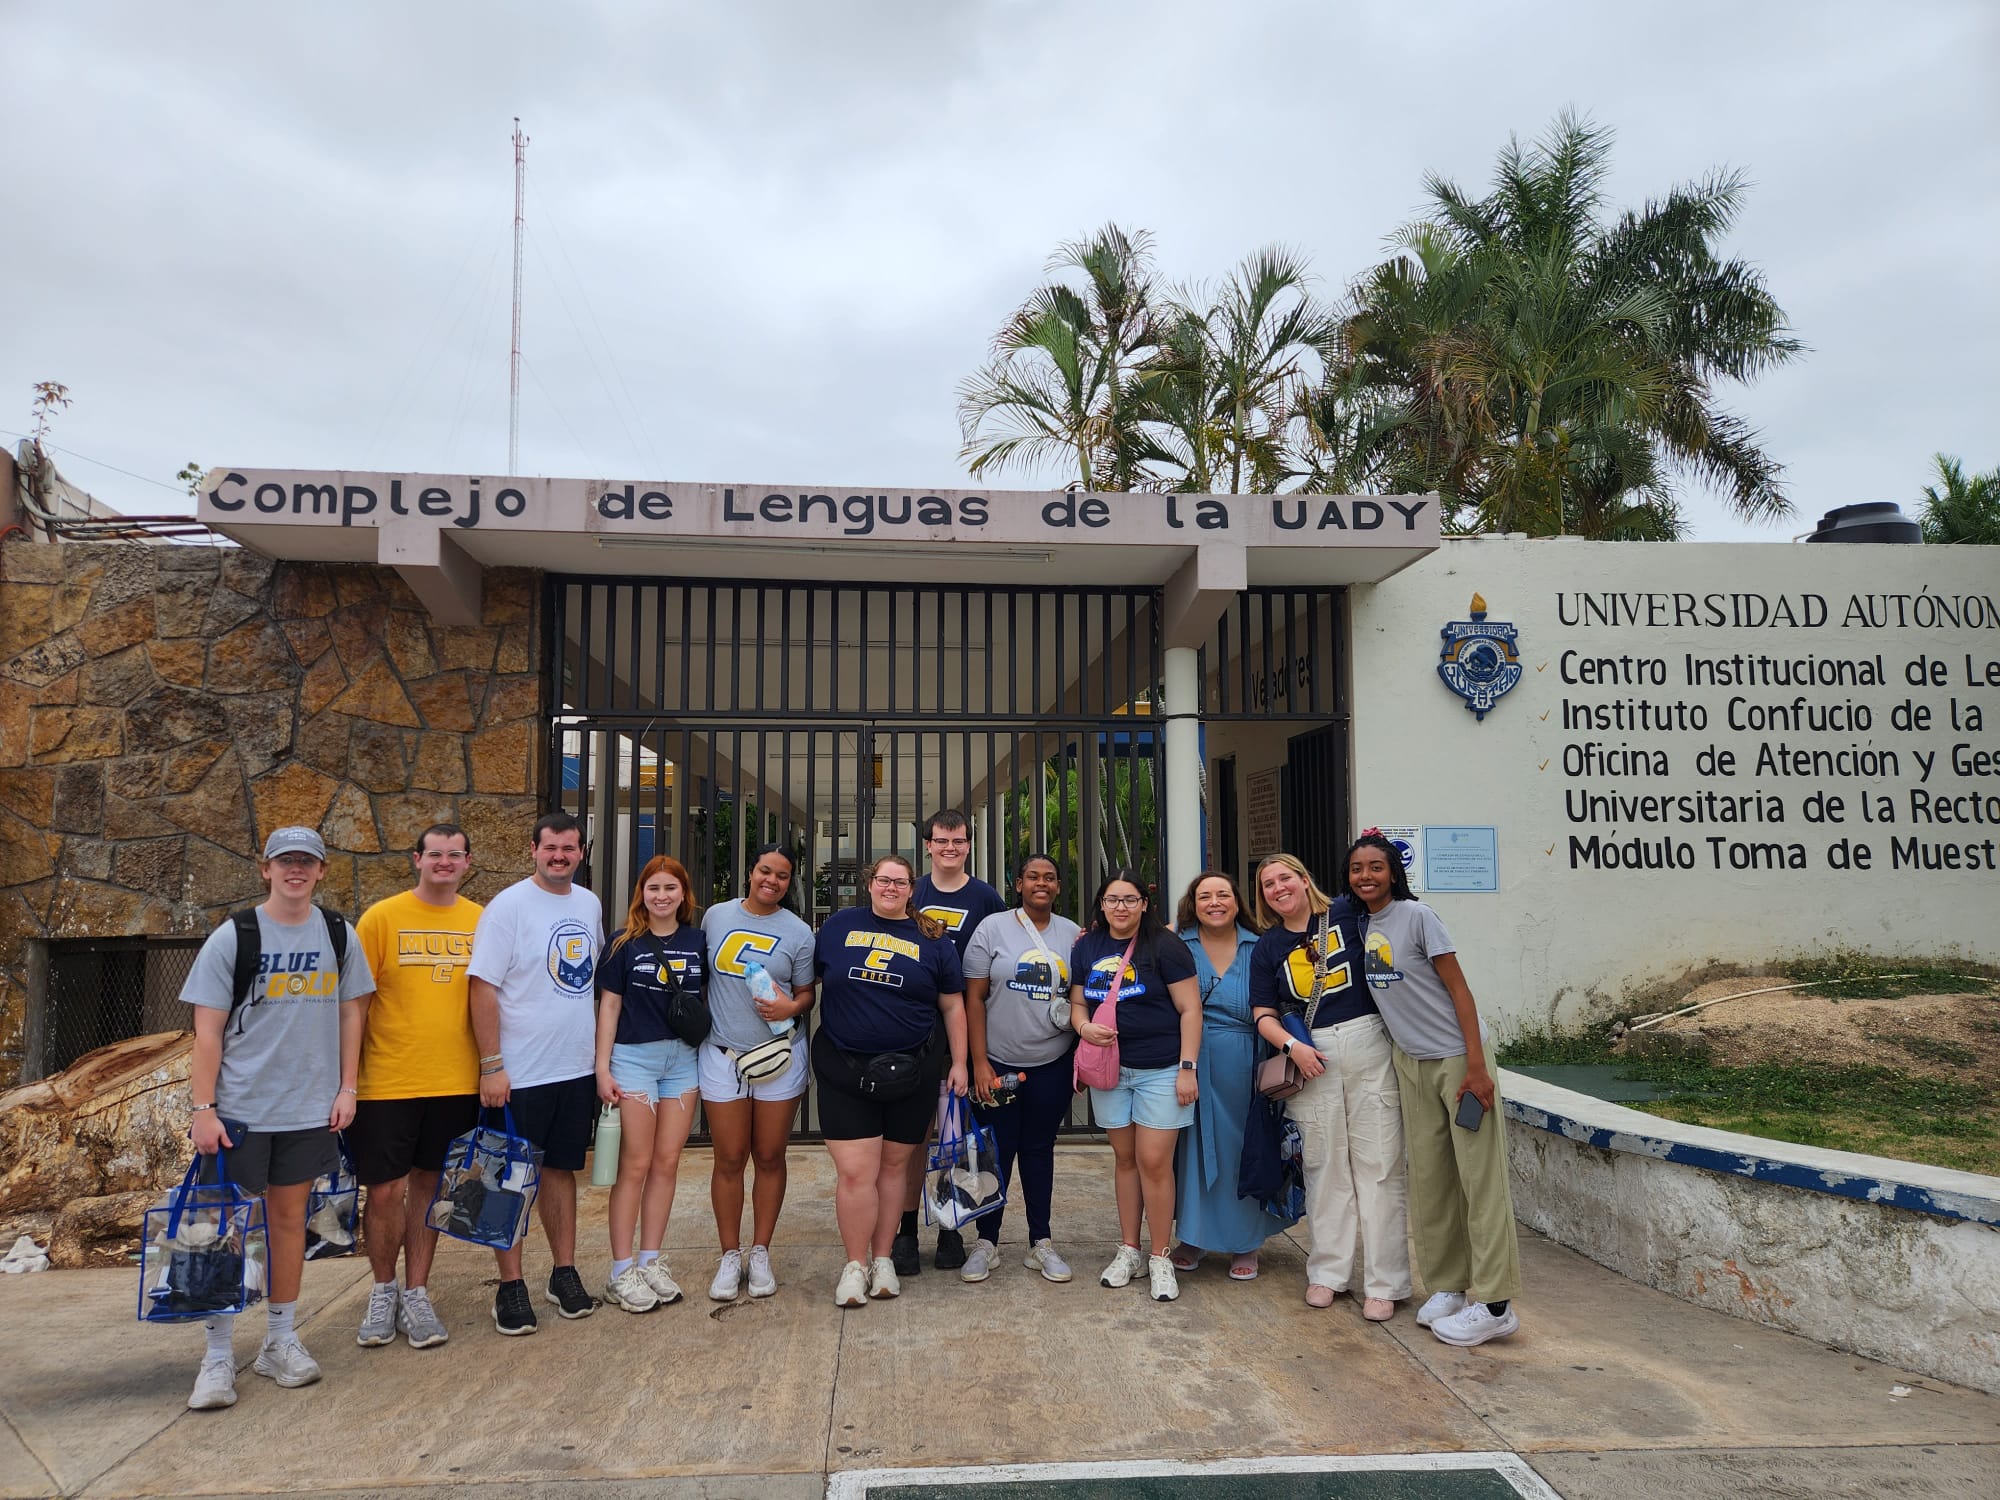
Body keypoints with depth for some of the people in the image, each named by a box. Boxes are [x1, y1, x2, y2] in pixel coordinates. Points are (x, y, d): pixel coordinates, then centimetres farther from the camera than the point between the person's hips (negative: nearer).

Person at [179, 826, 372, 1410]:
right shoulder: (232, 937, -6)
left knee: (289, 1217, 12)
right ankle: (217, 1356, 12)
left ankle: (281, 1340, 25)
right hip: (239, 1109, -3)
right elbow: (208, 1031, -5)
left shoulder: (338, 935, 3)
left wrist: (346, 1088, 4)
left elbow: (350, 1013, 9)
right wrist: (203, 1108, -10)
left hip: (309, 1108, 3)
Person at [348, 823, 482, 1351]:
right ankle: (383, 1291, 25)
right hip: (386, 1083, -2)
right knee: (385, 1191, 3)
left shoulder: (480, 921, 3)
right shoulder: (381, 918, -4)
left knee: (428, 1185, 11)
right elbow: (356, 1003, -3)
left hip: (455, 1083, 2)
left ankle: (416, 1295, 23)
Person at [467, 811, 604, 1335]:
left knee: (562, 1169, 14)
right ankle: (510, 1286, 13)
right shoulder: (508, 906, -11)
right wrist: (491, 1066, -16)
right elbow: (483, 987, -13)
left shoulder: (589, 905, 7)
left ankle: (565, 1273, 25)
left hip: (576, 1069, 5)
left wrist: (601, 1054, 14)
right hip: (520, 1072, -5)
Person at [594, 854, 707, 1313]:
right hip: (634, 1057, -3)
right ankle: (622, 1271, 6)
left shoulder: (698, 941, 5)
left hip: (684, 1060, 3)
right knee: (635, 1165, -1)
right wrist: (603, 1068, -6)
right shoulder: (625, 944, -2)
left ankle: (651, 1261, 17)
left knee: (667, 1163, 7)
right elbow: (609, 1005, -1)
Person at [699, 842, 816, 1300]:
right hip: (722, 1056, 1)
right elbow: (700, 975, 13)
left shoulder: (798, 933, -2)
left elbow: (806, 993, 4)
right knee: (729, 1160, 5)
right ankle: (730, 1255, 18)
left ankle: (760, 1253, 20)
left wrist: (792, 1006, -18)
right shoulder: (716, 916, 3)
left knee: (769, 1158, 7)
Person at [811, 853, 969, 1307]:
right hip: (844, 1071, -1)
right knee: (855, 1171, -5)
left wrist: (959, 1063, 4)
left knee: (893, 1167, 10)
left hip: (910, 1074, 1)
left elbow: (952, 1006, 7)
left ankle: (882, 1259, 24)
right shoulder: (839, 925, 5)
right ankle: (855, 1265, 11)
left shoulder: (932, 939, 5)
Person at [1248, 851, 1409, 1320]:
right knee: (1324, 1167, 8)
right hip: (1311, 1059, 2)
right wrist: (1292, 1046, -9)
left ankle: (1384, 1282, 7)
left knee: (1379, 1166, 0)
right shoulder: (1267, 948, 9)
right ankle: (1328, 1272, 21)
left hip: (1369, 1047, -2)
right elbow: (1264, 1015, 7)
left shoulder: (1347, 915, 2)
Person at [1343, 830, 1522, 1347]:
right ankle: (1447, 1287, 20)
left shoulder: (1416, 916, -12)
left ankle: (1494, 1304, -2)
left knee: (1479, 1177, -5)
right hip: (1410, 1062, 7)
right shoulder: (1361, 926, 6)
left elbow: (1458, 989, -13)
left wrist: (1475, 1066, -18)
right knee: (1428, 1178, 10)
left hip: (1457, 1056, -7)